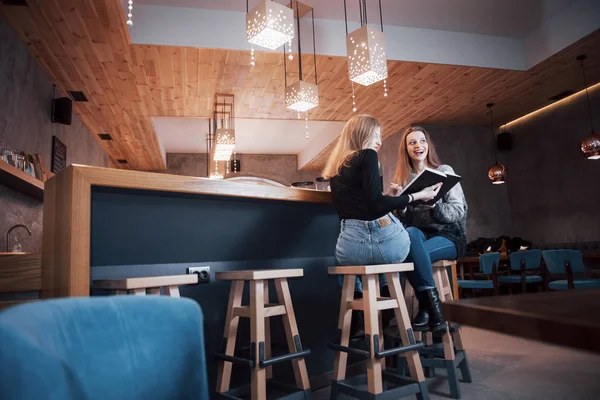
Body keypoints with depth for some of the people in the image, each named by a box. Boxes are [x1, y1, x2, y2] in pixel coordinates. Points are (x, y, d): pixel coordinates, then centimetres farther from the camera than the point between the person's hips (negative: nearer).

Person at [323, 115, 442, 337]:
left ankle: (356, 326, 34)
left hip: (350, 250, 5)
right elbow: (377, 204, -13)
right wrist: (417, 196, -5)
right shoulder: (367, 156, -2)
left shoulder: (335, 167, 18)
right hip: (386, 241, -5)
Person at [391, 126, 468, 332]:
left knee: (410, 250, -32)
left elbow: (459, 212, -6)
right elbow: (404, 220, 6)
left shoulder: (445, 171, 2)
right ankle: (432, 304, -24)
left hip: (448, 236, -3)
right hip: (418, 235, 3)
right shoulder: (402, 178, 10)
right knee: (410, 234, -34)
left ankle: (427, 308, -15)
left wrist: (435, 205, -25)